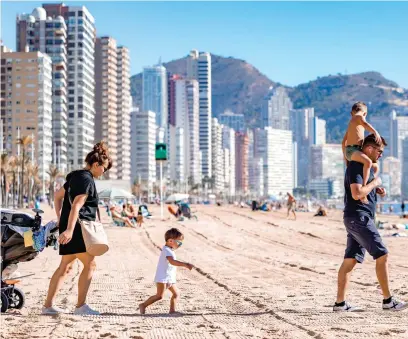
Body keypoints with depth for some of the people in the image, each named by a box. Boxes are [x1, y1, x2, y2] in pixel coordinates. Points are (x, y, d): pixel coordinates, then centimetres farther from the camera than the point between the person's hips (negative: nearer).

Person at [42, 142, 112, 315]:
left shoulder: (76, 177, 17)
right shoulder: (87, 180, -14)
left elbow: (58, 196, 26)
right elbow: (77, 205, -23)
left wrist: (60, 220, 24)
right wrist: (69, 229, -30)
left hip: (68, 226, 10)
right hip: (77, 228, -10)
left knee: (65, 267, 13)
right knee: (90, 264, -5)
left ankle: (48, 305, 14)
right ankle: (81, 306, -4)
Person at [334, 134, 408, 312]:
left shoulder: (366, 166, 18)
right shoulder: (356, 166, -14)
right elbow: (356, 194, -25)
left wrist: (376, 190, 13)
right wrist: (375, 182, -12)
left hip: (359, 219, 10)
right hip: (358, 218, -10)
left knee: (350, 260, 7)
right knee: (382, 255, -7)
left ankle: (340, 303, 6)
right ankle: (388, 300, -2)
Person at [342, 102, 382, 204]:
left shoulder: (351, 123, 28)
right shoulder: (359, 116, 2)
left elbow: (343, 142, 32)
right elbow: (365, 124, -22)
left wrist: (345, 158, 36)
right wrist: (376, 133, -36)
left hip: (349, 152, 10)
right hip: (353, 150, -10)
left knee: (376, 167, 20)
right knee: (368, 162, -36)